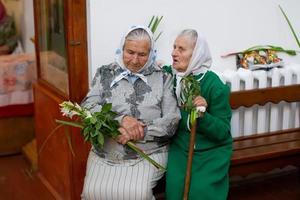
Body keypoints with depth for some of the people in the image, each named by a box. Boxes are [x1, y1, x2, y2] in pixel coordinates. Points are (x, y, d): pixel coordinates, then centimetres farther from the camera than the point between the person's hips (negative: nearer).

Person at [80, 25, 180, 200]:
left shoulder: (162, 78, 3)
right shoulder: (105, 74, 7)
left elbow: (172, 122, -4)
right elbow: (87, 108, -5)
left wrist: (136, 131, -15)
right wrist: (121, 119, -20)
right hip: (105, 154, 2)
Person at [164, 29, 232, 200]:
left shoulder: (215, 86, -15)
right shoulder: (170, 75, -4)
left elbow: (223, 132, -13)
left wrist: (203, 115, -31)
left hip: (211, 150, -3)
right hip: (179, 146, 3)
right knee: (175, 185, -19)